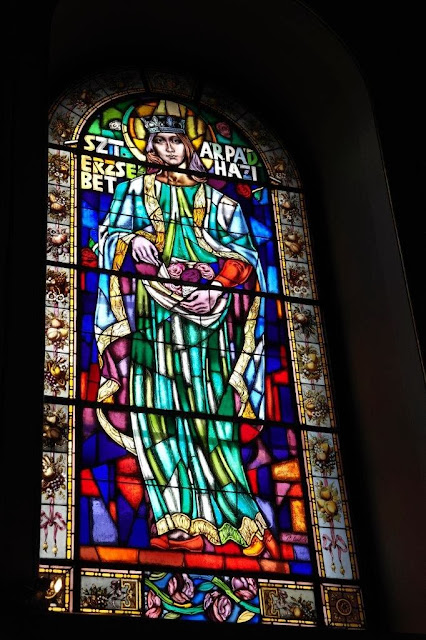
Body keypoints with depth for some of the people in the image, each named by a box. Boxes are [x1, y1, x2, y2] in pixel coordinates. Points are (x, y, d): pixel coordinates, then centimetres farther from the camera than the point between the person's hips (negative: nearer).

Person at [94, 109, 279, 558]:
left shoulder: (216, 198, 18)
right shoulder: (136, 190, 20)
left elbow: (244, 253, 8)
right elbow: (110, 236, 11)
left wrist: (215, 281, -11)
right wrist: (134, 240, -12)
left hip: (205, 315, 0)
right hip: (153, 312, 0)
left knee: (211, 412, -8)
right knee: (159, 407, -12)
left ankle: (239, 519, -12)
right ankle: (174, 520, -17)